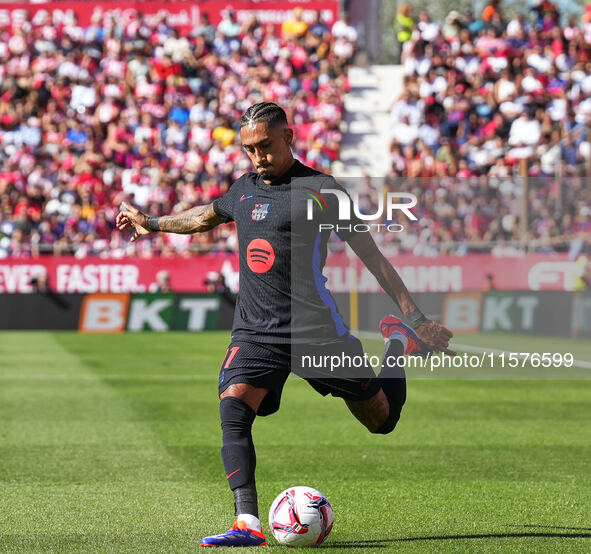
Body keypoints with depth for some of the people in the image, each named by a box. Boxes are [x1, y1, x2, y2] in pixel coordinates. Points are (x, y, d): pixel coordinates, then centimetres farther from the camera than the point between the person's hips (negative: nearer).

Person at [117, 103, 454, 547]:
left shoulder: (320, 190, -6)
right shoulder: (244, 189, 12)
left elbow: (369, 254, -2)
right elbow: (208, 215, 35)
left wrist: (417, 318, -3)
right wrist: (154, 224, 46)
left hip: (317, 328, -4)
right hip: (255, 330, 4)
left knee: (381, 421, 7)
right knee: (233, 410, -22)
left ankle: (401, 343, 37)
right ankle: (248, 525, -25)